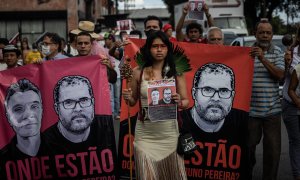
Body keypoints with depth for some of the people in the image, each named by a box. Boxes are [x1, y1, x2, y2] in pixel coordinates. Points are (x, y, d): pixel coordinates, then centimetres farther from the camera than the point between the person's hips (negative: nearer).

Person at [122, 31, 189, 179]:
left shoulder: (176, 71, 1)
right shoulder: (138, 72, 0)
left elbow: (186, 101, 4)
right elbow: (133, 102, 11)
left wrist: (179, 102, -17)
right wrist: (128, 98, -10)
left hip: (169, 132, 0)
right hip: (145, 133, 0)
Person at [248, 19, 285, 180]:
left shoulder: (277, 52, 5)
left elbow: (280, 75, -10)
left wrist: (263, 59, -19)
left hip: (272, 110, 1)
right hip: (251, 109, -1)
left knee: (273, 149, 4)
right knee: (248, 147, 8)